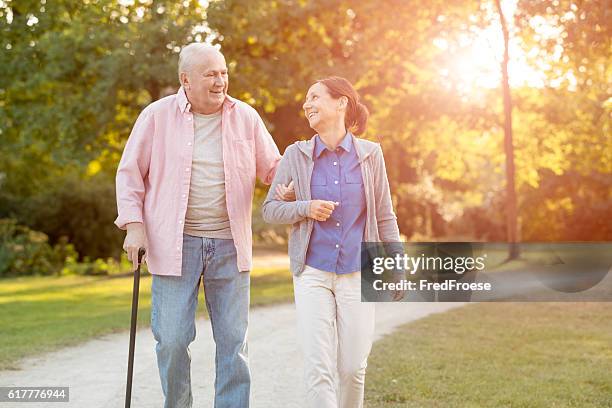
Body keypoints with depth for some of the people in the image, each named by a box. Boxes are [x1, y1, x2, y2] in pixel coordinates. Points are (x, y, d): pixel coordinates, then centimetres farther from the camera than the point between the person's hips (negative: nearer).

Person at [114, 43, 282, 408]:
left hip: (229, 244, 2)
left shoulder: (245, 117, 6)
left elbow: (273, 167, 13)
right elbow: (130, 173, 6)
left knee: (234, 340, 4)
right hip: (174, 244, -1)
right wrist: (133, 223, -4)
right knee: (172, 340, 0)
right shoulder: (157, 116, 1)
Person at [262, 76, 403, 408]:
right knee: (318, 367, -7)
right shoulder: (296, 155, 0)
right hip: (312, 273, 0)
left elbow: (385, 216, 6)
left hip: (358, 274, 0)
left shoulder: (369, 154, 0)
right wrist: (306, 209, -13)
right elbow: (269, 210, 5)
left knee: (353, 368, 5)